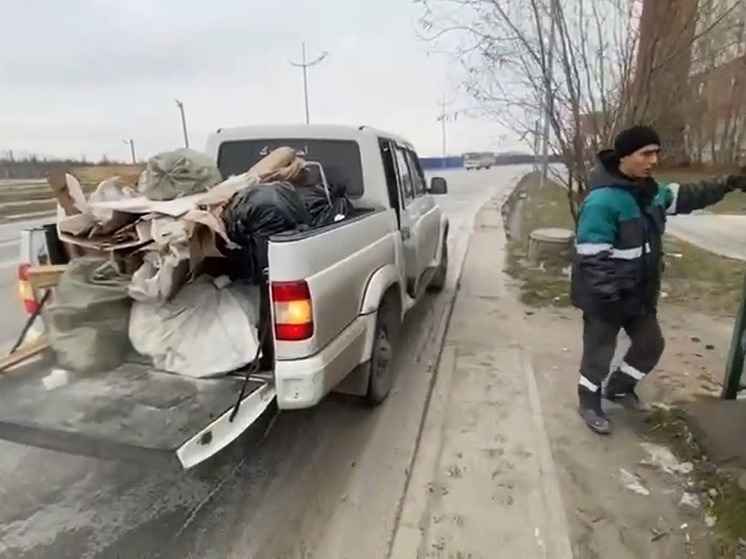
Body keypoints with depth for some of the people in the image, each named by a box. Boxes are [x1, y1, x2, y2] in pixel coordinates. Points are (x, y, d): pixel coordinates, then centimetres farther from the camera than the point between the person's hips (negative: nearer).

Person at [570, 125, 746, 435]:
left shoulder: (650, 191, 4)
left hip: (639, 293, 9)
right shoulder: (602, 201, -27)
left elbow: (684, 197, 24)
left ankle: (618, 387, 44)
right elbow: (592, 257, -29)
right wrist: (608, 296, -28)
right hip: (606, 298, -9)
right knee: (599, 352, 8)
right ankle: (589, 403, 31)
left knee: (651, 344, 23)